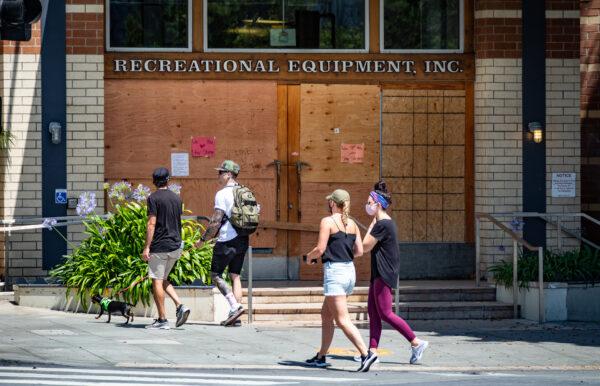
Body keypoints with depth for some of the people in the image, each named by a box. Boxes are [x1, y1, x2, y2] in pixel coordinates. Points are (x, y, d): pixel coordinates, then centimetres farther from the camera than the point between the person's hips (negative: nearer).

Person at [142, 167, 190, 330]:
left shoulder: (154, 198, -10)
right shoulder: (176, 198, 10)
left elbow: (151, 224, -16)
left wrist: (147, 247, -15)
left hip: (159, 246, -7)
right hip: (175, 246, 7)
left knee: (157, 282, -1)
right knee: (163, 280, 19)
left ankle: (162, 320, -2)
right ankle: (180, 306, 1)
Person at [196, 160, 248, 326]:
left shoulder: (222, 194, -12)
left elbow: (216, 221, -16)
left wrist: (203, 239, -6)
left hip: (226, 241, -7)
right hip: (242, 239, 7)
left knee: (215, 275, 2)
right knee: (235, 276, 11)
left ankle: (235, 306, -14)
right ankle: (235, 313, 5)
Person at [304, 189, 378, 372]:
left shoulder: (328, 221, -9)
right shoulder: (352, 224, 10)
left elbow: (320, 249, -14)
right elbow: (359, 251, 8)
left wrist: (309, 257, 7)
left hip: (334, 271, -8)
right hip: (350, 271, 8)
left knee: (342, 320, -9)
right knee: (326, 315, 20)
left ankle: (366, 354, -21)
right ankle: (321, 356, 25)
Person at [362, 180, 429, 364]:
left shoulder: (382, 225, -18)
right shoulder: (386, 222, 15)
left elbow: (366, 246, -13)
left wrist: (371, 224, -7)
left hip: (384, 273, -11)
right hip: (379, 273, 11)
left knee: (385, 313, -8)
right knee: (372, 311, 9)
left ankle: (416, 342, -6)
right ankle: (373, 350, 8)